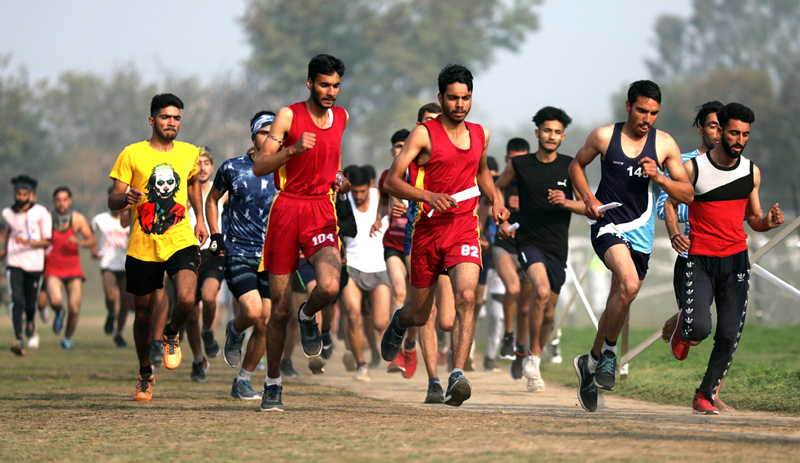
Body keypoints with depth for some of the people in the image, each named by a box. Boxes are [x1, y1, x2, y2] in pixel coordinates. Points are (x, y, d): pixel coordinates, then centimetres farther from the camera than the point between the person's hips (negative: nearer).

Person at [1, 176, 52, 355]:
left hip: (34, 264, -1)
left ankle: (31, 327, 42)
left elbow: (47, 242, -8)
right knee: (17, 300, -18)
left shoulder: (41, 213, -6)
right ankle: (18, 339, -24)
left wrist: (28, 242, -23)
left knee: (30, 305, 8)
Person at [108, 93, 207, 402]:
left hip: (181, 241, 1)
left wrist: (200, 219, 23)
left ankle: (172, 335, 12)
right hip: (142, 246, -1)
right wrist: (126, 197, -24)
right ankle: (145, 374, 29)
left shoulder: (189, 153, 7)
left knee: (186, 300, -23)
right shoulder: (132, 154, -1)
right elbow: (112, 201, -2)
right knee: (143, 312, 8)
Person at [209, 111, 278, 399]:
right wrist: (215, 235, 5)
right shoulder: (233, 168, -1)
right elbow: (212, 199, 15)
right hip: (238, 253, -3)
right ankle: (234, 331, 14)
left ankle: (242, 382, 15)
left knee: (265, 323, -1)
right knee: (253, 311, -22)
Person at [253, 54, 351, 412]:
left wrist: (340, 179, 12)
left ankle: (308, 317, 10)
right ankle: (273, 383, 18)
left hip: (321, 212, 2)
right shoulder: (289, 115, -3)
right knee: (280, 310, 1)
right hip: (287, 209, -2)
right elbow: (259, 167, -8)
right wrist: (294, 149, -23)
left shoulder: (341, 117, 10)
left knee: (329, 287, -26)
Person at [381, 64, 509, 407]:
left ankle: (457, 377, -28)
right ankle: (399, 322, 50)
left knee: (466, 297, -24)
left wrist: (495, 200, 13)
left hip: (465, 228, 2)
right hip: (428, 228, -2)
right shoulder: (425, 134, -5)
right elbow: (392, 182, -10)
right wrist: (429, 196, -25)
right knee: (419, 315, 11)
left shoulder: (480, 135, 10)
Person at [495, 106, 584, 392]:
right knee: (541, 291, -28)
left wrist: (566, 202, -18)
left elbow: (588, 206, 1)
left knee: (548, 313, 7)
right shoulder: (520, 165, 2)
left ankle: (533, 360, 32)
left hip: (557, 247, 3)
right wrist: (501, 220, 6)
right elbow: (496, 189, 19)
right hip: (528, 242, -3)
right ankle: (532, 357, -15)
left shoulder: (570, 167, 3)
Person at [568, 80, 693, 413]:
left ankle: (592, 362, 32)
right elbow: (576, 166, 15)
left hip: (641, 232, 3)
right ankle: (608, 351, -11)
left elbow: (687, 194, 3)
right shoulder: (604, 136, -1)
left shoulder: (664, 145, 2)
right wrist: (587, 197, -3)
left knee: (618, 303, 11)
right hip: (607, 225, -3)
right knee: (629, 284, -28)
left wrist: (659, 178, -15)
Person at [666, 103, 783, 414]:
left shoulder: (751, 172, 8)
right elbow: (670, 204, 6)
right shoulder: (693, 168, -4)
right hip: (699, 259, -3)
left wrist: (768, 222, -6)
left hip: (736, 260, 3)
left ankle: (705, 395, 13)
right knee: (699, 327, -20)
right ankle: (682, 325, 18)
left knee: (729, 335, -4)